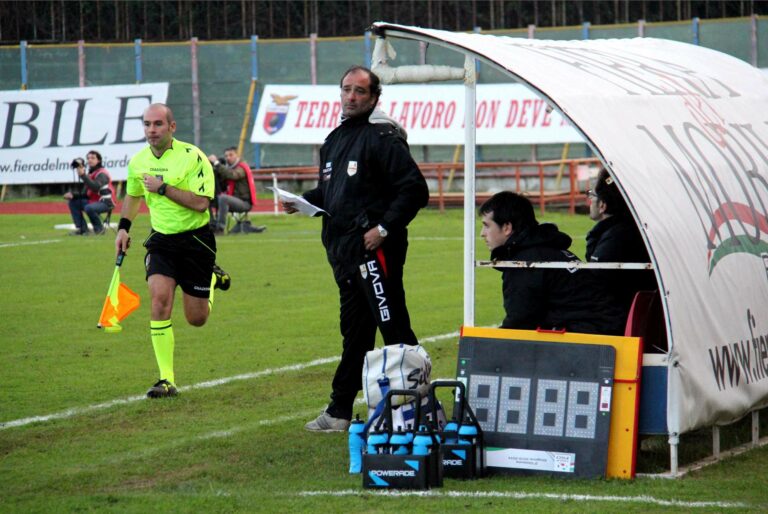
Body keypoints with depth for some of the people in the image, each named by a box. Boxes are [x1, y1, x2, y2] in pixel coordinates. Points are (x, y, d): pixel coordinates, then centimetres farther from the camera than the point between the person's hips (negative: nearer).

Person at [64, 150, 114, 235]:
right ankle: (82, 229, 1)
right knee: (73, 202, 3)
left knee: (89, 208, -35)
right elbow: (85, 194, 13)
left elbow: (95, 188, -32)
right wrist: (73, 195, -5)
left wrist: (83, 175, -34)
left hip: (105, 203, -9)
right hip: (93, 201, 9)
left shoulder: (102, 174, -13)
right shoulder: (90, 174, 12)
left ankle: (99, 229, -11)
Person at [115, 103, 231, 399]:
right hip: (161, 241, 4)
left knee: (196, 319, 4)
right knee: (159, 300, -19)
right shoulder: (138, 161, 3)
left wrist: (163, 187, -24)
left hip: (195, 240, -4)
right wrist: (123, 227, 12)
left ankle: (213, 277, 39)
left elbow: (201, 202, -24)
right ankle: (166, 380, -15)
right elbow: (133, 196, 23)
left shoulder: (192, 157, -15)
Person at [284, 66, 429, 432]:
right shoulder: (335, 140, 18)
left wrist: (385, 228, -18)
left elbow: (414, 189, -15)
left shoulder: (382, 138, -10)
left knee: (394, 329, -10)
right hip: (344, 251, 9)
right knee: (354, 332, 14)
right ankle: (340, 412, 18)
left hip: (373, 248, -9)